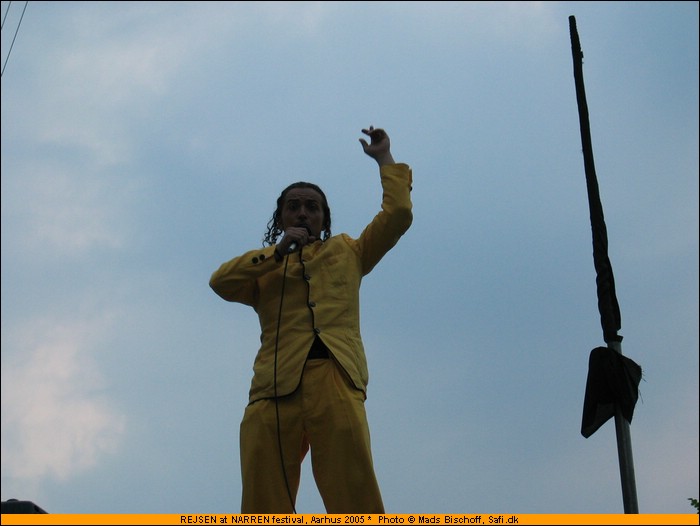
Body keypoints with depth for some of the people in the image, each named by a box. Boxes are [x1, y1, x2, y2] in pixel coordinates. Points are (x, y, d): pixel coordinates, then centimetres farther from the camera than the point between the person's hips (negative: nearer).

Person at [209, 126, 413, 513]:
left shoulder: (347, 251, 30)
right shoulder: (263, 266, 28)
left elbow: (397, 214, 20)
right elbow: (221, 282, 7)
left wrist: (383, 158, 26)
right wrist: (277, 251, 3)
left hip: (334, 378, -1)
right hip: (274, 384, 1)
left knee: (354, 493, -16)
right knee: (263, 503, -10)